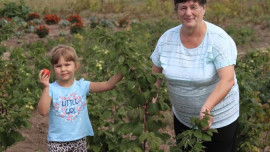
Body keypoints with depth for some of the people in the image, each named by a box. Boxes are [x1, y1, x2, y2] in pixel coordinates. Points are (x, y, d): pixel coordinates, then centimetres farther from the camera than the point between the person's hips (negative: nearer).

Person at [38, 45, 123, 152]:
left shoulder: (82, 86, -1)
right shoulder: (51, 89, -8)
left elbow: (107, 85, -5)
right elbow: (43, 111, -20)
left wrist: (122, 72, -16)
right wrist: (45, 87, -26)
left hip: (79, 140, 3)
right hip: (57, 142, -3)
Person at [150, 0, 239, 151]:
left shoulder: (219, 39, -22)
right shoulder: (166, 39, -8)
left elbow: (228, 80, -30)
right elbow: (155, 74, 2)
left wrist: (207, 107, -44)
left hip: (219, 119, -4)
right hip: (182, 118, 4)